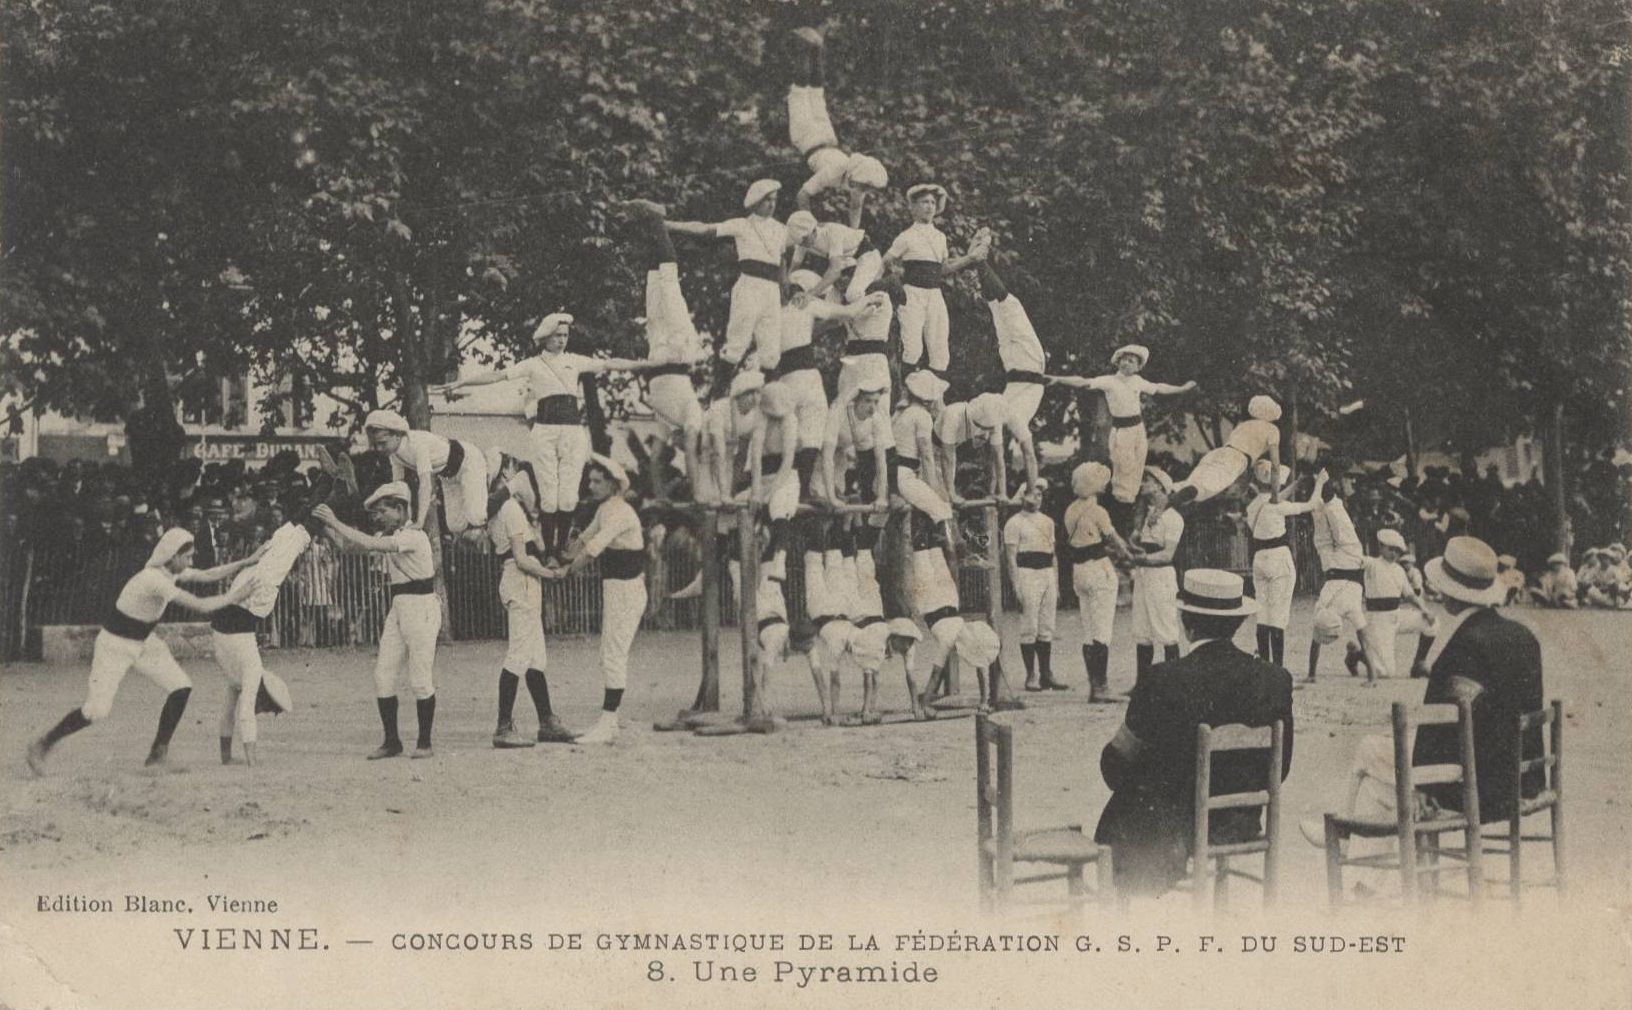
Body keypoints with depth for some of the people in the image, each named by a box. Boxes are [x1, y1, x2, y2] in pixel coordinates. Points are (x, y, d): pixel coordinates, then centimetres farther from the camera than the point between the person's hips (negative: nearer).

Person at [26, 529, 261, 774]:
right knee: (96, 710, -10)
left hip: (144, 642, 9)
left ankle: (158, 753, 3)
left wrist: (246, 563, 2)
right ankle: (41, 746, 11)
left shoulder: (171, 572, -4)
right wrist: (234, 597, -21)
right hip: (115, 645, -9)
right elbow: (200, 606, -31)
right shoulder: (155, 580, -31)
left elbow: (208, 575, 7)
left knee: (181, 688, -6)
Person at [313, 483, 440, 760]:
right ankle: (391, 741, 10)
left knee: (421, 680, -4)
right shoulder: (389, 537, 12)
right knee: (383, 677, 3)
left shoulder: (414, 536, -16)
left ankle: (424, 743, 5)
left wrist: (334, 522, -21)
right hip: (398, 608, 9)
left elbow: (368, 544, -24)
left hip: (422, 607, -9)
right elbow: (352, 544, 9)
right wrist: (327, 524, -4)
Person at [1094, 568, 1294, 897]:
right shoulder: (1276, 679, -9)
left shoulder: (1162, 681, -22)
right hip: (1242, 825, 5)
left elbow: (1116, 764, -10)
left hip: (1174, 830, -5)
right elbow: (1280, 767, 2)